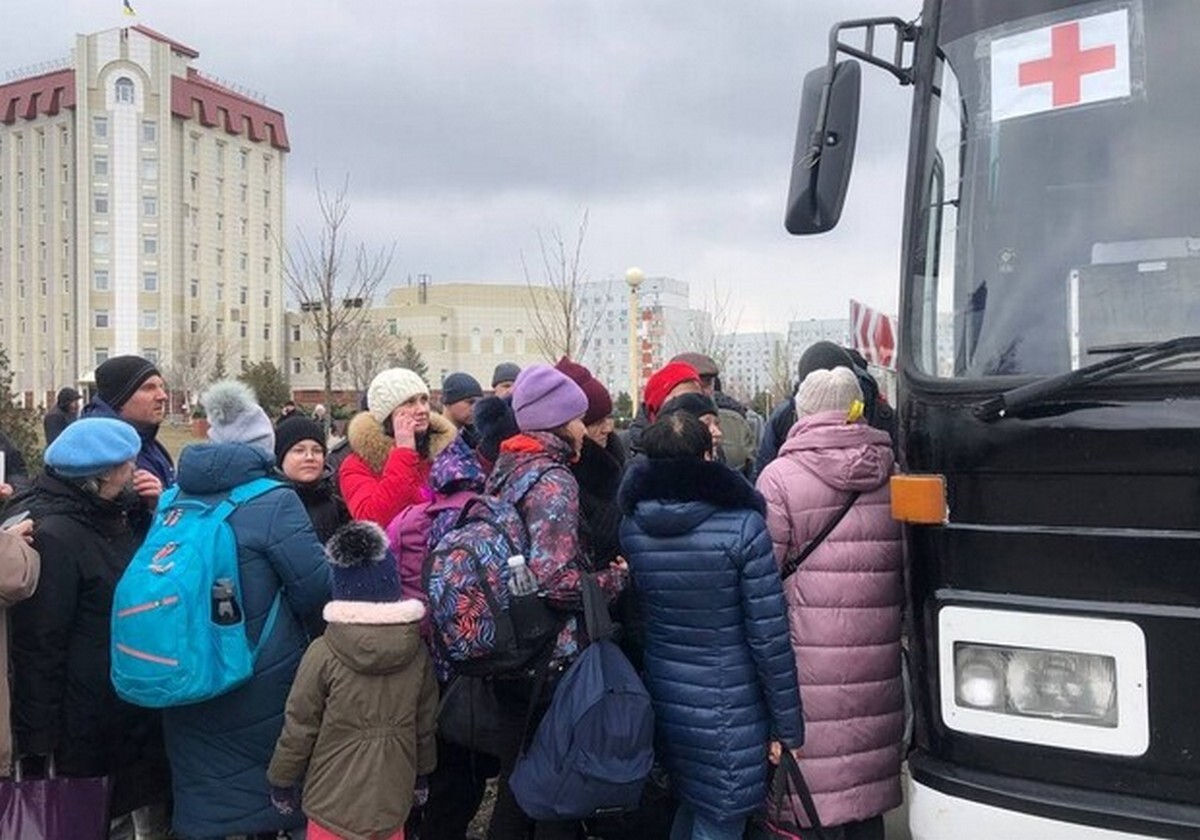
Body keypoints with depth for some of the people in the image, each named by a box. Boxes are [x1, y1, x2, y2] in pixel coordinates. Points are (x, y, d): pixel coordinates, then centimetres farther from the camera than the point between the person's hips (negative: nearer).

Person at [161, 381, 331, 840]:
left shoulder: (176, 498, 2)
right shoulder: (273, 502, -16)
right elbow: (317, 591, -14)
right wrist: (316, 638, 5)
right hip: (260, 683, -5)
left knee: (202, 797, 17)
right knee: (271, 789, 13)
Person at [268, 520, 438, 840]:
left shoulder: (323, 655, -17)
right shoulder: (417, 652, -7)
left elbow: (298, 730, -9)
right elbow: (426, 725, 4)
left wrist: (282, 782, 7)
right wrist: (422, 775, 20)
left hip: (334, 801, -3)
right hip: (392, 802, 3)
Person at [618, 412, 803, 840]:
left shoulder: (631, 526, -4)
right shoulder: (742, 526, -17)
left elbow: (633, 615, 6)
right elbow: (769, 638, -14)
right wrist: (786, 725, -6)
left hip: (663, 701, 5)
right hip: (727, 711, -5)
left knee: (692, 805, 25)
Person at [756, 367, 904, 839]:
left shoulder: (780, 477, -8)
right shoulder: (893, 473, 6)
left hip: (812, 657, -5)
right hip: (877, 656, 5)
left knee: (816, 801, 3)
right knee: (866, 797, 17)